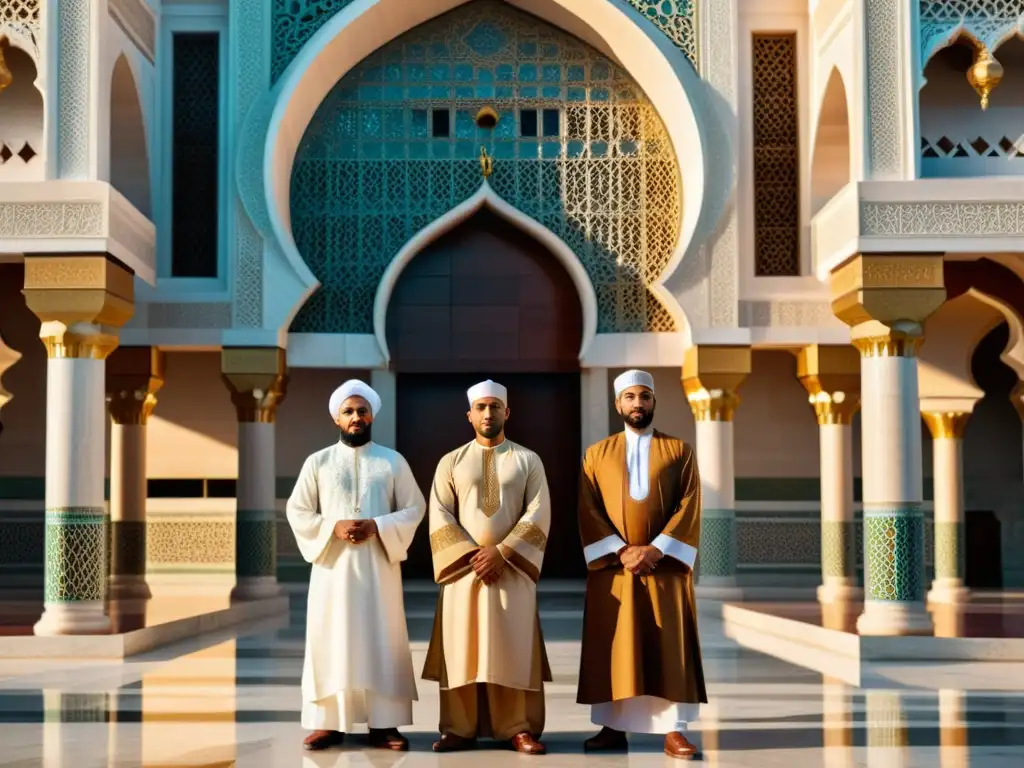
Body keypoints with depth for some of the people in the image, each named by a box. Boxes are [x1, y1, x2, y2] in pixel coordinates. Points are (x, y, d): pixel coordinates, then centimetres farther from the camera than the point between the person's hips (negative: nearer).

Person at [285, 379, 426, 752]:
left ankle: (383, 724, 3)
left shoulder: (393, 461, 6)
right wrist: (334, 528, -12)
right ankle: (328, 722, 5)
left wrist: (376, 527, -12)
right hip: (333, 564, 0)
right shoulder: (318, 462, 7)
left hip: (379, 564, 0)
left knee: (381, 641, -1)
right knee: (330, 640, -1)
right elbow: (297, 511, 4)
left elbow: (415, 508, 3)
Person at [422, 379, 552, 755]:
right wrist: (471, 555, -12)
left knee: (515, 649, -2)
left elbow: (538, 513, -3)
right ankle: (460, 728, 6)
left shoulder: (528, 460, 7)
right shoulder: (451, 462, 8)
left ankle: (520, 728, 3)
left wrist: (502, 551, -14)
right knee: (462, 648, 0)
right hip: (462, 567, 1)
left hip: (513, 568, -1)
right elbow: (440, 516, 0)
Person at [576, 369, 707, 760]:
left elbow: (689, 507, -2)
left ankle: (673, 730, 0)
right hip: (612, 565, 1)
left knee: (669, 648, -2)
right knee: (612, 648, 1)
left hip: (666, 565, -1)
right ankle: (613, 727, 7)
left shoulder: (680, 451, 7)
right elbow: (588, 511, 1)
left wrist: (657, 548, -14)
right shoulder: (597, 454, 9)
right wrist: (622, 551, -12)